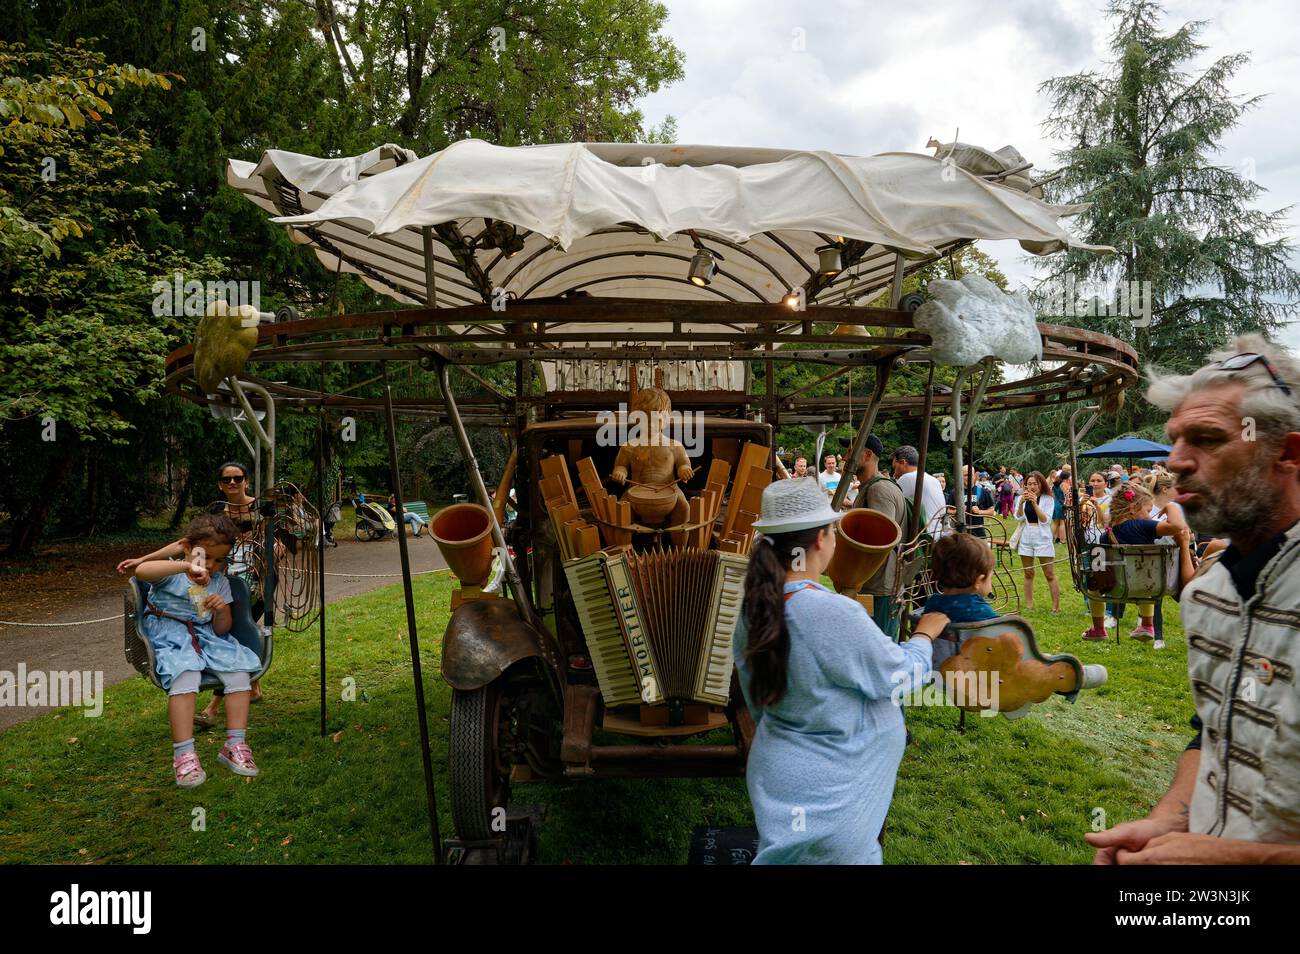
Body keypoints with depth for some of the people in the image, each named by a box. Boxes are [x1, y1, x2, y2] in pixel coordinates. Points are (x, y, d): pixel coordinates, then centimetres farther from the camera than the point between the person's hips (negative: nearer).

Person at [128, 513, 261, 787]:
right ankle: (184, 754, -29)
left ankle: (235, 745, -11)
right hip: (170, 637, -5)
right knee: (185, 676, -33)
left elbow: (221, 630, 10)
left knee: (239, 670, -18)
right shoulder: (172, 573, -4)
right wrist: (185, 566, -40)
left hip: (207, 637, 5)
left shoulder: (220, 582, 11)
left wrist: (222, 611, -13)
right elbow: (141, 571, -31)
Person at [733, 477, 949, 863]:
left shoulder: (755, 605, -7)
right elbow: (902, 676, -15)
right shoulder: (836, 614, -32)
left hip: (777, 771, 7)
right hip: (828, 793, -7)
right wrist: (925, 633, 5)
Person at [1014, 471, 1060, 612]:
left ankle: (1056, 607, 4)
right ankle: (1029, 605, 18)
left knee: (1050, 574, -1)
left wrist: (1034, 503, -22)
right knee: (1028, 574, 11)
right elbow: (1019, 518, -6)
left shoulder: (1047, 499, -4)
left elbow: (1045, 520, -13)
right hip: (1026, 538, 3)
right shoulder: (1022, 498, 4)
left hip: (1042, 538, -3)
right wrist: (1021, 502, -20)